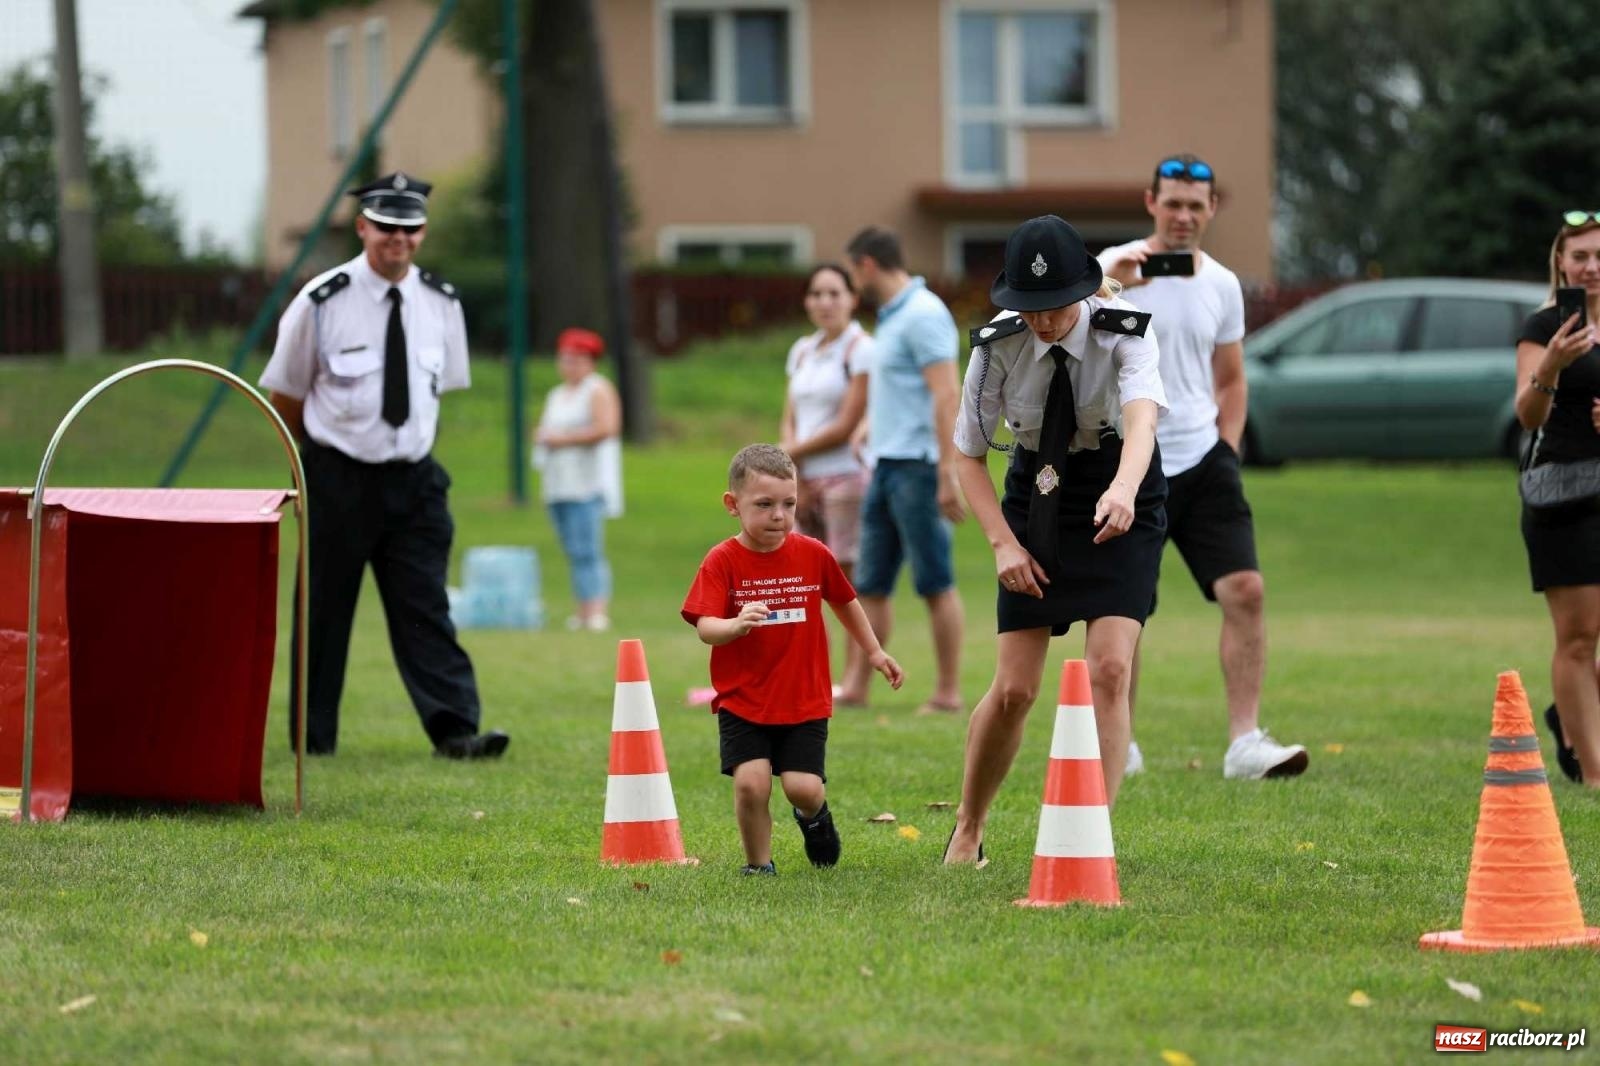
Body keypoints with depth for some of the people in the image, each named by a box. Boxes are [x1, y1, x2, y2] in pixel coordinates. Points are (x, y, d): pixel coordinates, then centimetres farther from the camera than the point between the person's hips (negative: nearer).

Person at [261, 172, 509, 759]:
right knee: (323, 609, 6)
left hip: (413, 479, 2)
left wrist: (411, 449, 13)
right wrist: (322, 454, 10)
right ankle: (313, 735, 16)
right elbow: (284, 396, 2)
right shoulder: (321, 303, -10)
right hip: (339, 482, -2)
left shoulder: (441, 304, 1)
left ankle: (455, 729, -10)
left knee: (425, 607, -5)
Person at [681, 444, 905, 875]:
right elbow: (705, 627, -19)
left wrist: (874, 652, 24)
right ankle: (758, 864, 8)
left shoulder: (813, 555, -1)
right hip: (742, 703, -1)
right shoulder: (722, 561, -10)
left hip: (805, 702, 2)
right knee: (751, 782, -17)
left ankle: (813, 815, 28)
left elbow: (844, 601, 17)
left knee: (803, 786, -10)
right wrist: (736, 625, -41)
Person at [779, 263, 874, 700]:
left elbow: (846, 425, -10)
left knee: (851, 581, -8)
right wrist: (793, 475, -2)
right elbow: (789, 422, 14)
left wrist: (792, 452, -3)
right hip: (805, 481, 7)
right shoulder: (802, 352, 17)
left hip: (845, 476, -7)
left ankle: (856, 683, -8)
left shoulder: (860, 350, -5)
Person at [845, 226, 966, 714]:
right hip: (886, 467, 10)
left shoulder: (922, 315, -13)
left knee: (936, 584, -3)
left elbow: (946, 394, -19)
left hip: (917, 466, -10)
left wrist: (947, 473, -23)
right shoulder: (891, 316, 17)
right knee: (870, 584, 8)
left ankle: (948, 693, 1)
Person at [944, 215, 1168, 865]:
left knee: (1109, 670, -18)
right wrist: (1003, 542, -16)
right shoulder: (998, 346, -16)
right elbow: (969, 454, -4)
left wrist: (1123, 490, -63)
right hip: (1037, 503, 2)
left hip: (1121, 510, -2)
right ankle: (967, 832, 20)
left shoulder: (1123, 333, -24)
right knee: (1014, 689, -1)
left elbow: (1142, 417, -43)